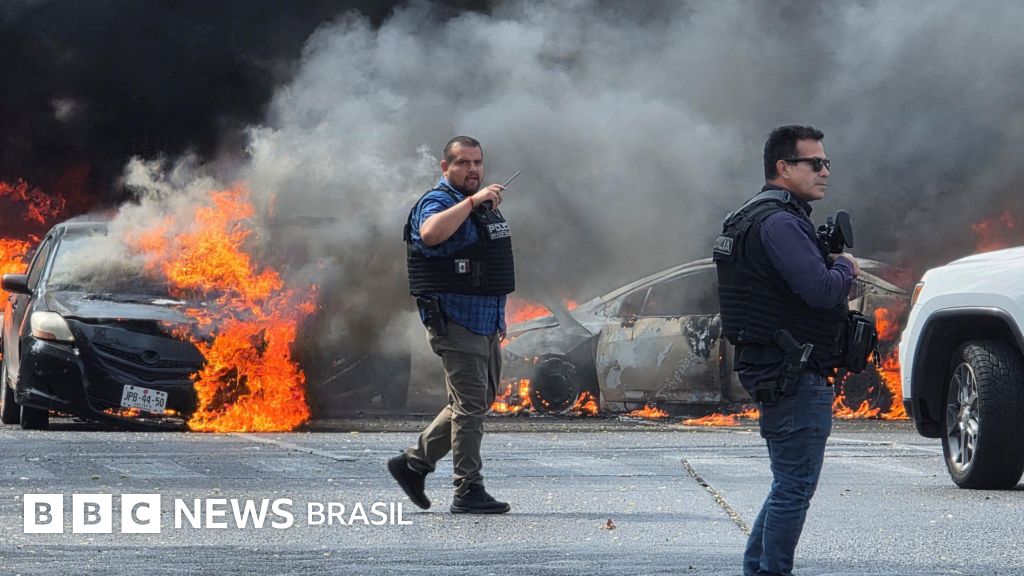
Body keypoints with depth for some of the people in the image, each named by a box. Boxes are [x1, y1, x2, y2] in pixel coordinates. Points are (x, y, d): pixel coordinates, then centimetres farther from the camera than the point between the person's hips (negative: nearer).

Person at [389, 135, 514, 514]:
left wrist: (499, 317, 26)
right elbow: (431, 233, -37)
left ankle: (414, 463, 22)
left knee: (479, 403, 14)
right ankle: (468, 492, -5)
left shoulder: (483, 205, 18)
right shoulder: (437, 203, -11)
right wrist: (472, 201, -32)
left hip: (485, 323, 9)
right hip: (455, 323, -9)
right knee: (470, 406, -9)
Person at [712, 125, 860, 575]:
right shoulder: (779, 223, -16)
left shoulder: (751, 219, 19)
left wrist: (835, 270, 7)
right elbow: (822, 290, -26)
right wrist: (846, 267, -5)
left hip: (776, 373, 11)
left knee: (790, 483, 18)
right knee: (795, 485, -7)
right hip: (793, 375, -11)